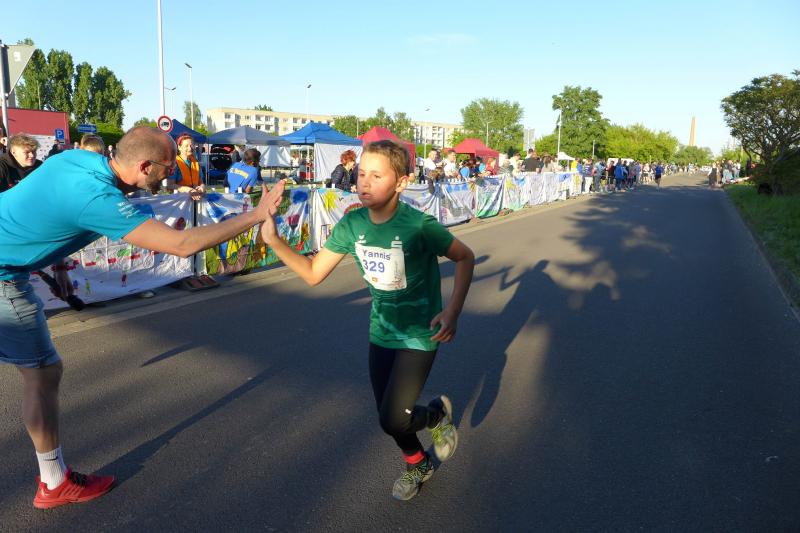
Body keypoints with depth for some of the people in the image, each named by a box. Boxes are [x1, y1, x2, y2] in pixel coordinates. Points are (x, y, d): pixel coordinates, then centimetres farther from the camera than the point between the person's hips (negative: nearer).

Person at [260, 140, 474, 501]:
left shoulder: (419, 226, -25)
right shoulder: (351, 224, -10)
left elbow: (465, 258, -12)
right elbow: (313, 273, -6)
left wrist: (453, 312, -22)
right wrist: (274, 241, -21)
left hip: (419, 335, -5)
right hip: (381, 332, 5)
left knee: (393, 419, -9)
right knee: (388, 414, 15)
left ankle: (438, 413, 25)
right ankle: (418, 465, 45)